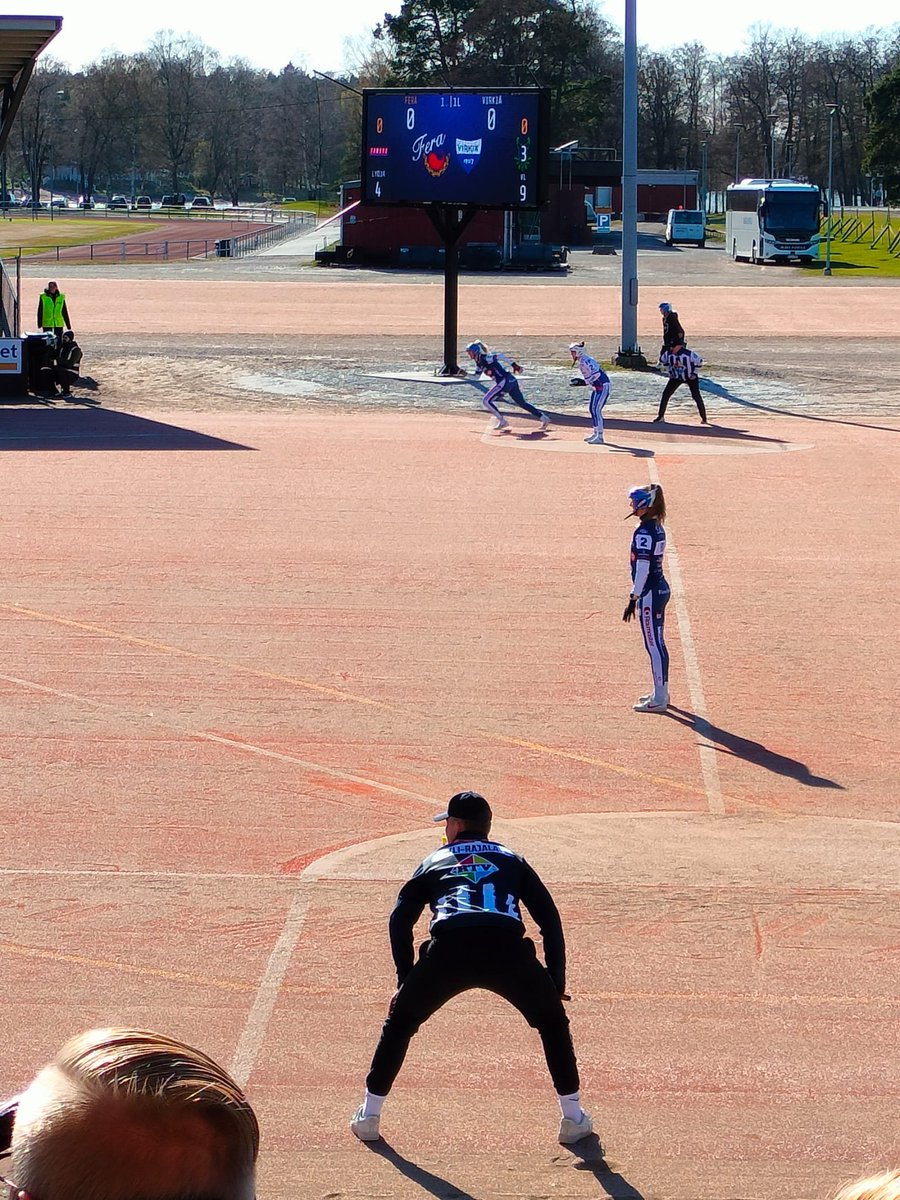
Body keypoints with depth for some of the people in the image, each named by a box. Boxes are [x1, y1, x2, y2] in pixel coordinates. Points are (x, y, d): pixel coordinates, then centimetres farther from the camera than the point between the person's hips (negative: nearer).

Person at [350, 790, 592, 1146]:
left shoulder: (434, 861, 30)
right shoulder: (512, 860, 31)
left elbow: (400, 919, 19)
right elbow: (550, 920, 23)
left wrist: (406, 982, 20)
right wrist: (556, 985, 24)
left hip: (448, 950, 0)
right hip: (508, 950, 0)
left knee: (400, 1021, 22)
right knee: (552, 1021, 23)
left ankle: (368, 1115, 22)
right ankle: (573, 1118, 21)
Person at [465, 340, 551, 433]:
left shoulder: (484, 359, -11)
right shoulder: (479, 363, 17)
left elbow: (500, 357, -19)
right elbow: (476, 376, 25)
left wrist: (514, 365, -23)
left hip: (505, 381, -10)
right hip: (511, 381, 10)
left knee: (486, 401, -4)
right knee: (522, 403, 15)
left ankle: (502, 421, 0)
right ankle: (543, 418, 15)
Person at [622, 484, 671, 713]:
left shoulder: (644, 532, -19)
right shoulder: (657, 528, 10)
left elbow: (642, 568, -22)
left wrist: (633, 599, -20)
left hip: (650, 593, -10)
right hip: (661, 589, 10)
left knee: (653, 645, -5)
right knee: (657, 643, 18)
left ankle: (659, 700, -3)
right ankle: (661, 692, 28)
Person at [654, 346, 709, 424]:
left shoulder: (689, 353, -30)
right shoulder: (668, 353, -18)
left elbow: (699, 361, -12)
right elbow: (662, 361, 6)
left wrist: (694, 372, -12)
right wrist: (669, 370, 3)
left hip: (690, 377, -4)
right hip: (676, 377, 4)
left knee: (696, 396, -12)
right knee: (666, 394, -3)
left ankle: (704, 418, -2)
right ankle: (660, 416, 10)